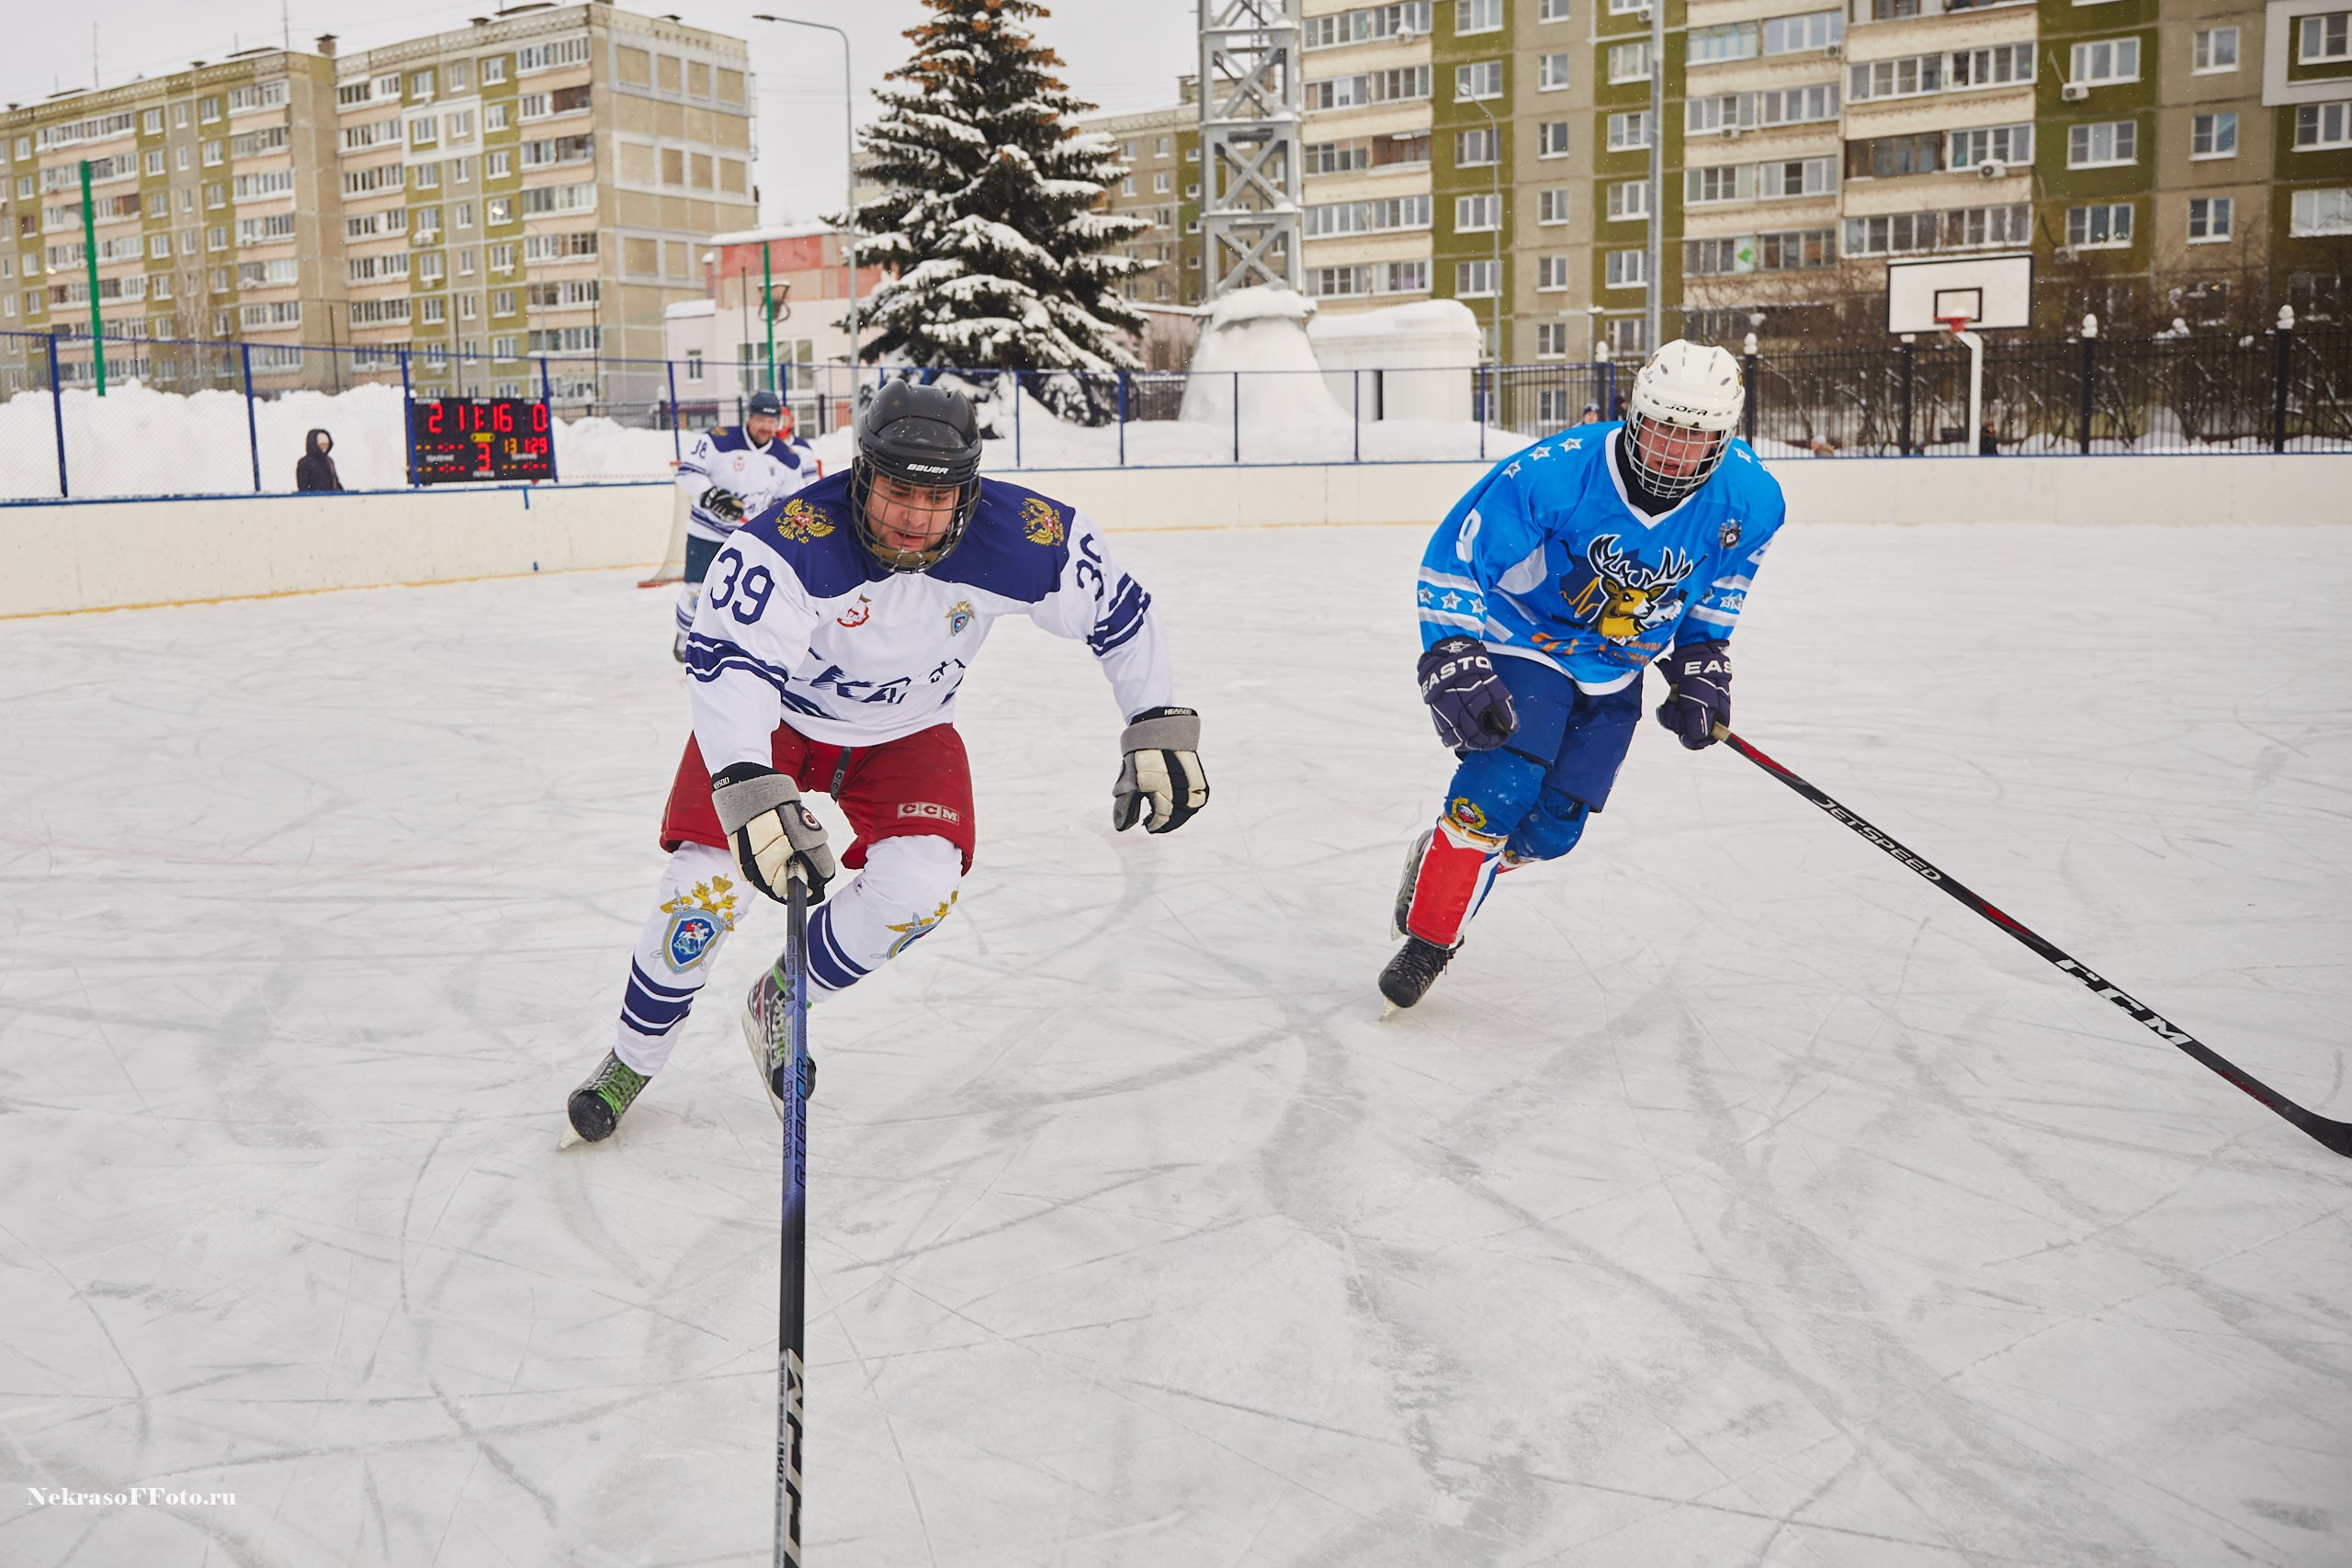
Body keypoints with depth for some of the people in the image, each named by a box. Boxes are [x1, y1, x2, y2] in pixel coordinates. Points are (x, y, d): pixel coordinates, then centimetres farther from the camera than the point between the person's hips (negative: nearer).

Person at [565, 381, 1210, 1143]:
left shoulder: (1021, 537, -26)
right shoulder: (792, 541, -35)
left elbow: (1119, 612, -12)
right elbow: (728, 661, -42)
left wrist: (1160, 731, -17)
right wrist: (748, 790, -57)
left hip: (907, 732, 3)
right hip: (777, 716, -2)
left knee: (919, 887, -19)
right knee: (712, 879, -13)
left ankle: (778, 1006, 10)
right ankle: (633, 1058, 15)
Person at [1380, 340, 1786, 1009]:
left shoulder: (1749, 499, -17)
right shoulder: (1554, 474, -30)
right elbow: (1454, 559, -22)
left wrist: (1701, 662, 3)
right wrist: (1452, 663, -29)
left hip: (1615, 674, 5)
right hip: (1522, 645, -4)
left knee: (1550, 830, 4)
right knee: (1497, 793, -22)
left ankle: (1450, 861, 33)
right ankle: (1427, 939, -4)